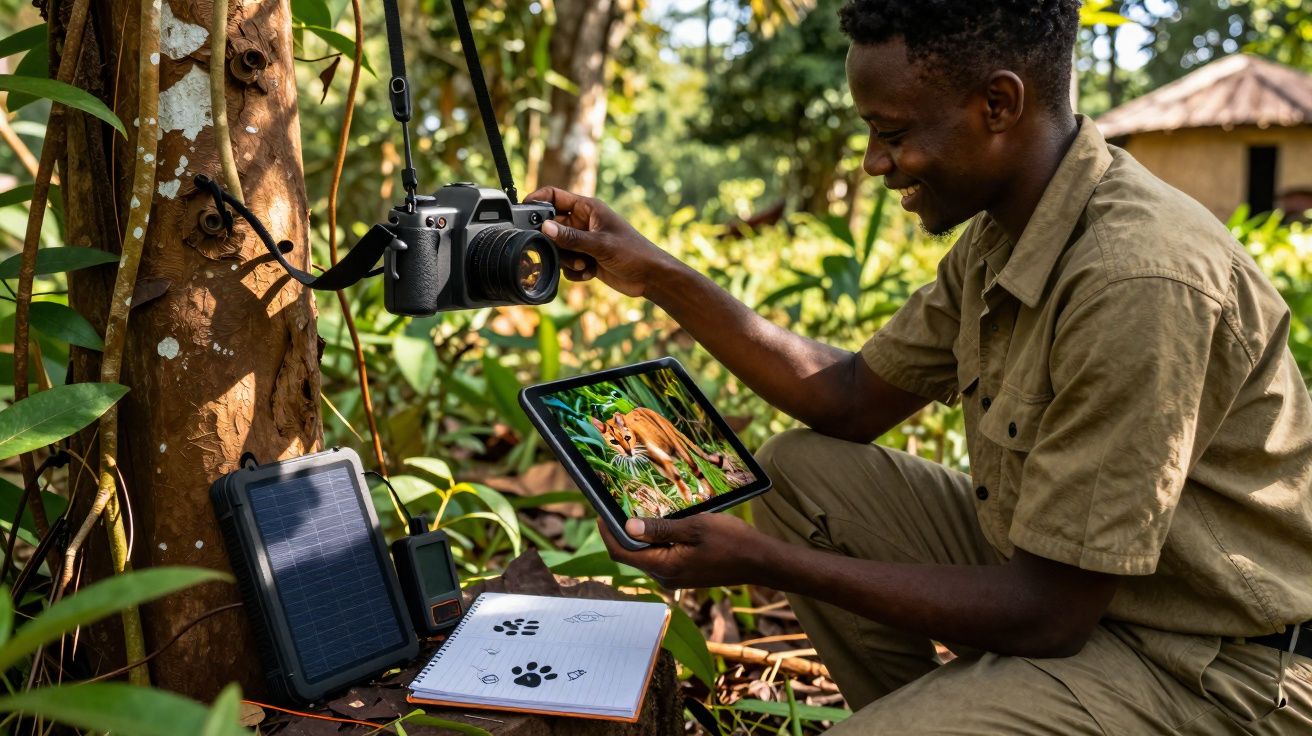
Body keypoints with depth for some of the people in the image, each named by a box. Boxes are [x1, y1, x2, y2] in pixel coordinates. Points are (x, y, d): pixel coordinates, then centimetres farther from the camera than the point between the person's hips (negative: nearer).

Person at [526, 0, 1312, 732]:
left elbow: (1046, 616, -26)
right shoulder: (1000, 234, -2)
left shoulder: (1140, 281, -29)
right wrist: (660, 275, 2)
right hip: (1054, 567, 8)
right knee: (800, 470, 4)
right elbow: (855, 399, 7)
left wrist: (762, 561, -23)